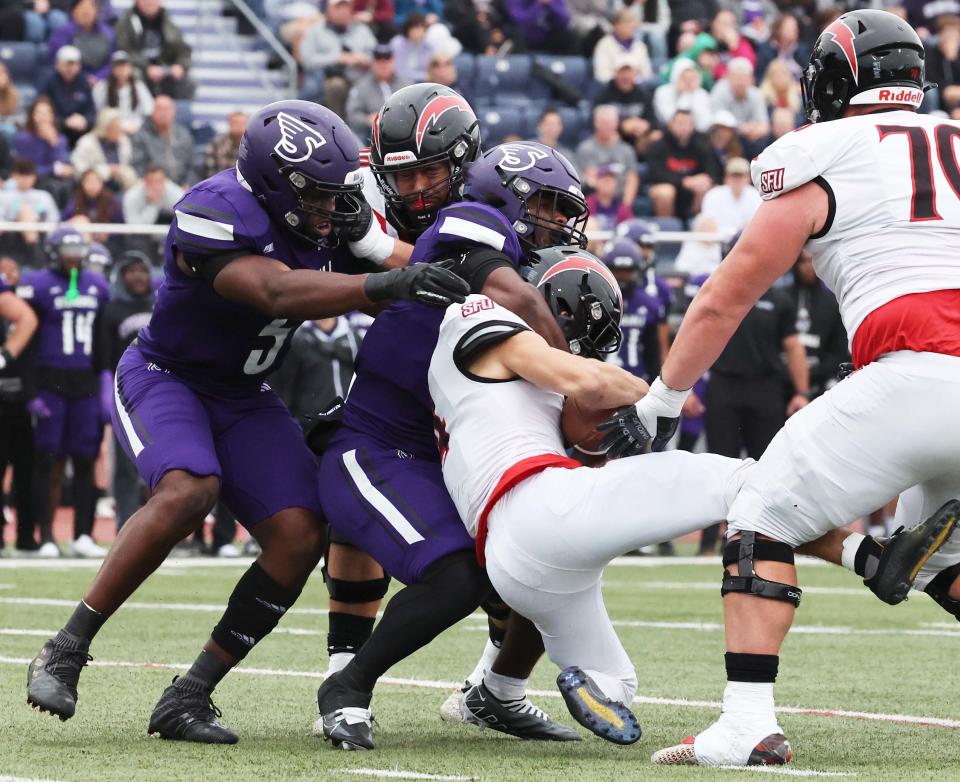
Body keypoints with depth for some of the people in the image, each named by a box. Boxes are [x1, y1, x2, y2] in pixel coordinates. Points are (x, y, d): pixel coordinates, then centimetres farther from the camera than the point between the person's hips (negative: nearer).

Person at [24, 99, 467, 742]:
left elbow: (399, 263, 5)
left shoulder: (336, 215, -6)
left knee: (301, 537, -12)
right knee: (188, 492, -35)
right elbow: (278, 293, -44)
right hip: (163, 377, -7)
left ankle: (188, 700, -4)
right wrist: (386, 285, -53)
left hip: (243, 400, 7)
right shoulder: (215, 215, -29)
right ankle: (66, 651, -24)